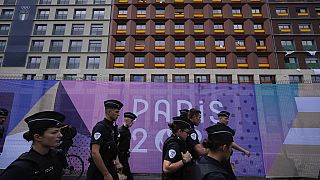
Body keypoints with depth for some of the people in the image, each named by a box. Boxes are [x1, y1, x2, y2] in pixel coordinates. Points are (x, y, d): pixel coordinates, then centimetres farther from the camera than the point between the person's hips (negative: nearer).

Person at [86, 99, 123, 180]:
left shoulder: (113, 127, 6)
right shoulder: (100, 127, -20)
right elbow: (95, 153, -28)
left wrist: (116, 161, 7)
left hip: (110, 167, 8)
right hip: (99, 171, -8)